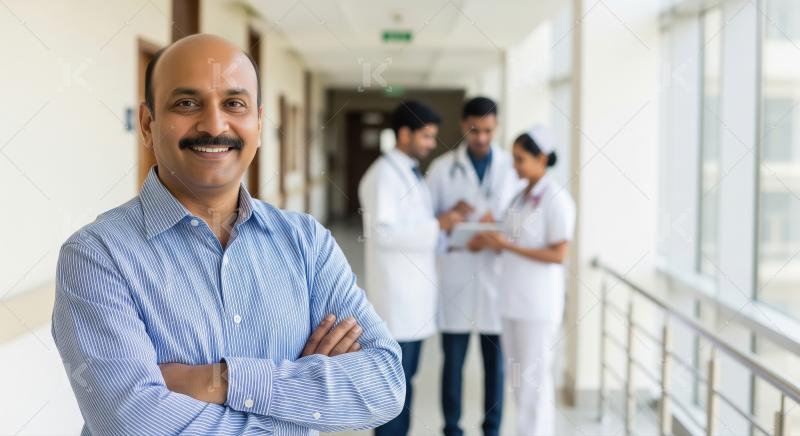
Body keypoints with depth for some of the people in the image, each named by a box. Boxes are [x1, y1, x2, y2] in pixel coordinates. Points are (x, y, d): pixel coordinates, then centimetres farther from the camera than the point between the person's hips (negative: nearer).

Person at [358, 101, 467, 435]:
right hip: (395, 290, -9)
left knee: (405, 376, 13)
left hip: (416, 287, 9)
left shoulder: (413, 172, 15)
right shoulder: (382, 174, -13)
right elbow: (381, 232, -22)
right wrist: (437, 226, -22)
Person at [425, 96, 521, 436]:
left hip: (498, 273, 1)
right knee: (453, 359, 6)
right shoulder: (442, 168, 1)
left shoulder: (513, 166, 2)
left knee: (495, 359, 8)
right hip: (456, 273, 0)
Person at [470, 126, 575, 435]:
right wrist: (490, 243, 0)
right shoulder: (522, 196, 11)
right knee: (517, 375, 12)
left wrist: (507, 245, -18)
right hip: (513, 299, 8)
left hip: (537, 302, -8)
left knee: (534, 377, -1)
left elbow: (558, 255, -16)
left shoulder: (556, 200, -12)